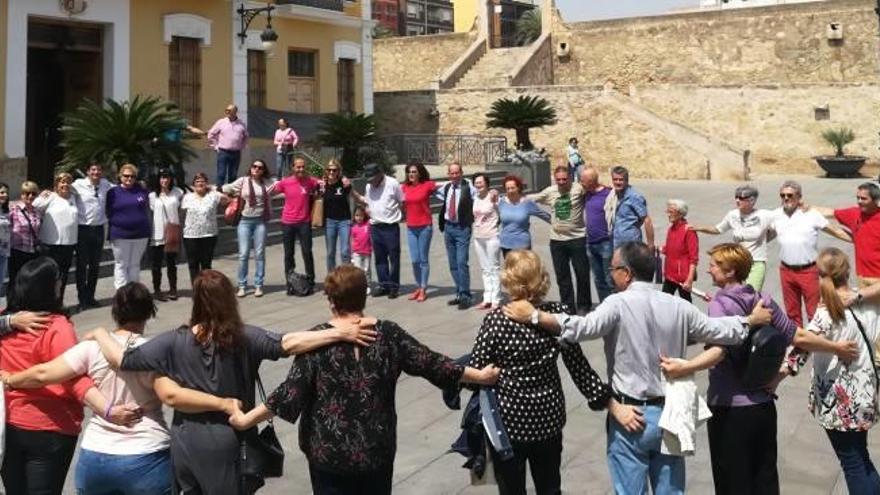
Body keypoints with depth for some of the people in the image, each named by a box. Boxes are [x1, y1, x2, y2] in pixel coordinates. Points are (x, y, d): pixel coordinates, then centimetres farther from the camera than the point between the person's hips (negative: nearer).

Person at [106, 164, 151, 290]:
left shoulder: (142, 191, 4)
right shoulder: (113, 192, -1)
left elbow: (147, 210, 14)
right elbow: (108, 213, 4)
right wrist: (112, 230, 0)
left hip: (140, 234, 2)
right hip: (120, 235, -2)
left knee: (135, 265, 11)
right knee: (121, 265, 3)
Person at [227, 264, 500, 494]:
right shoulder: (388, 334, -6)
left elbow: (291, 392, -15)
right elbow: (432, 364, -1)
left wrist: (247, 419, -7)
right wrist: (481, 376, 10)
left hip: (329, 453, -2)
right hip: (377, 450, 2)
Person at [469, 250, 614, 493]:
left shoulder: (496, 320, -19)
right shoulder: (558, 314, -9)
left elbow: (474, 372, -15)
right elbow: (578, 365, -5)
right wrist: (605, 399, 3)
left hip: (508, 419, -3)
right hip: (549, 417, 4)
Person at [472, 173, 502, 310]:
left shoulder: (493, 197, -10)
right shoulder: (475, 198, 9)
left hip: (492, 237, -7)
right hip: (478, 238, 7)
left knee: (494, 268, 0)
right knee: (485, 269, 12)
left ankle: (495, 300, 5)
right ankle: (487, 299, 18)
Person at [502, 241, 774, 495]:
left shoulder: (619, 304, -15)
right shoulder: (678, 306, 2)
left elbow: (583, 327, -30)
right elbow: (718, 330, 10)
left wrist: (533, 315, -27)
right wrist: (752, 320, 27)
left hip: (631, 416, -5)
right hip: (670, 413, 5)